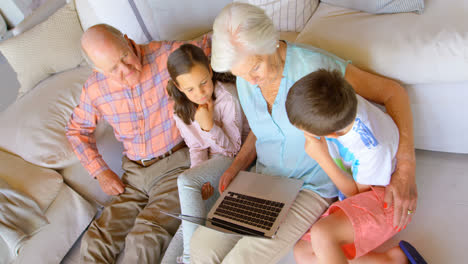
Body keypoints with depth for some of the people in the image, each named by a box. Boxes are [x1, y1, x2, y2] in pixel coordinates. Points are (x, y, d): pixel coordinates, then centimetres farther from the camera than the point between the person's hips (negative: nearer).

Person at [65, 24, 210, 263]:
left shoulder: (166, 54, -13)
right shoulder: (94, 88, -1)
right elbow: (76, 130, 16)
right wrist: (100, 171, 5)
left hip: (175, 165, -4)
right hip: (134, 174, 4)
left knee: (144, 239, -22)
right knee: (95, 240, -7)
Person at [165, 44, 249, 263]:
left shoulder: (229, 98, -20)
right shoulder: (181, 109, -4)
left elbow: (233, 147, -15)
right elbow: (196, 148, 2)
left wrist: (209, 125, -33)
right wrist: (200, 178, -16)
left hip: (237, 157, -5)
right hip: (213, 161, 6)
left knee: (185, 181, -27)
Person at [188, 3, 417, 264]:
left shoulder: (315, 65, -23)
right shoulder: (245, 81, -3)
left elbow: (393, 91, -17)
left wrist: (406, 167, -26)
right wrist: (238, 164, -4)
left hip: (312, 188, -5)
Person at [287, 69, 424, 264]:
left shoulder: (373, 147, -33)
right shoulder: (337, 104, -18)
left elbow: (355, 191, -14)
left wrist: (322, 157, -21)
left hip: (384, 199, -8)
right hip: (352, 203, 8)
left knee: (321, 234, -35)